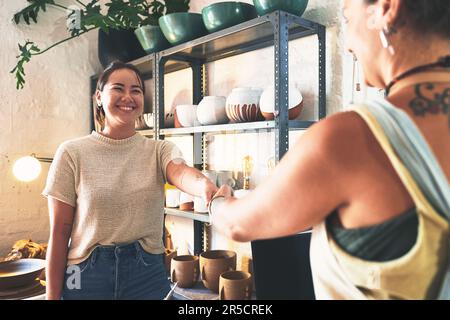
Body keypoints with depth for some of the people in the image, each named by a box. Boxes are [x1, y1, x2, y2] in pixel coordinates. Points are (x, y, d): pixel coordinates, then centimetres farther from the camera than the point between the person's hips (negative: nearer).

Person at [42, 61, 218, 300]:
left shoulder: (160, 151, -2)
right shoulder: (72, 153, -6)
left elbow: (181, 174, -26)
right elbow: (59, 233, -4)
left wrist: (207, 187, -49)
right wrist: (53, 295, -3)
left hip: (147, 274, 1)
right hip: (87, 277, 0)